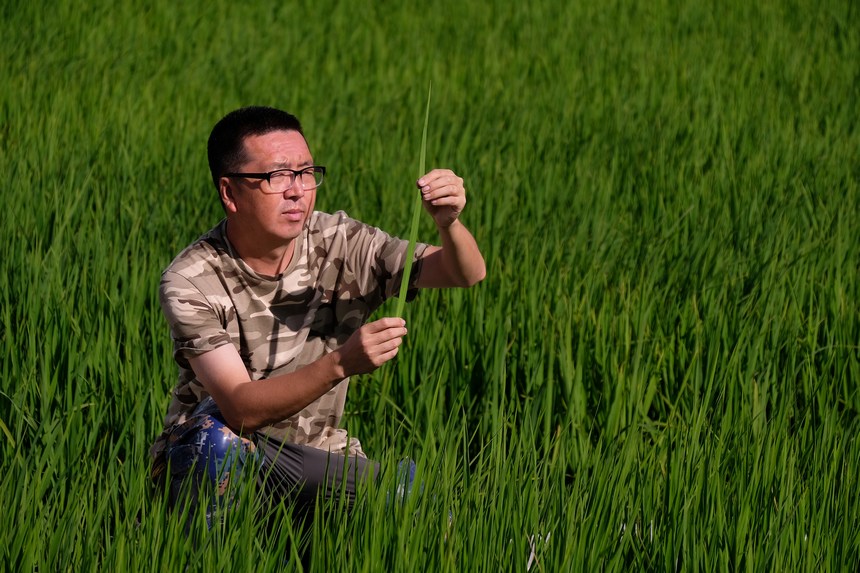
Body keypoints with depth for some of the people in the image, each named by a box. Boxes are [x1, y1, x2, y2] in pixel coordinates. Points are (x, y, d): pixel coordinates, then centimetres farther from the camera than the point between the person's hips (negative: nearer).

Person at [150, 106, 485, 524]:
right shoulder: (190, 282, -17)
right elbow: (240, 408, -28)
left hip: (314, 460, 4)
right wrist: (341, 363, -42)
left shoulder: (338, 245, -6)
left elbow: (467, 274, -10)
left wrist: (449, 224, -34)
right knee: (216, 428, -37)